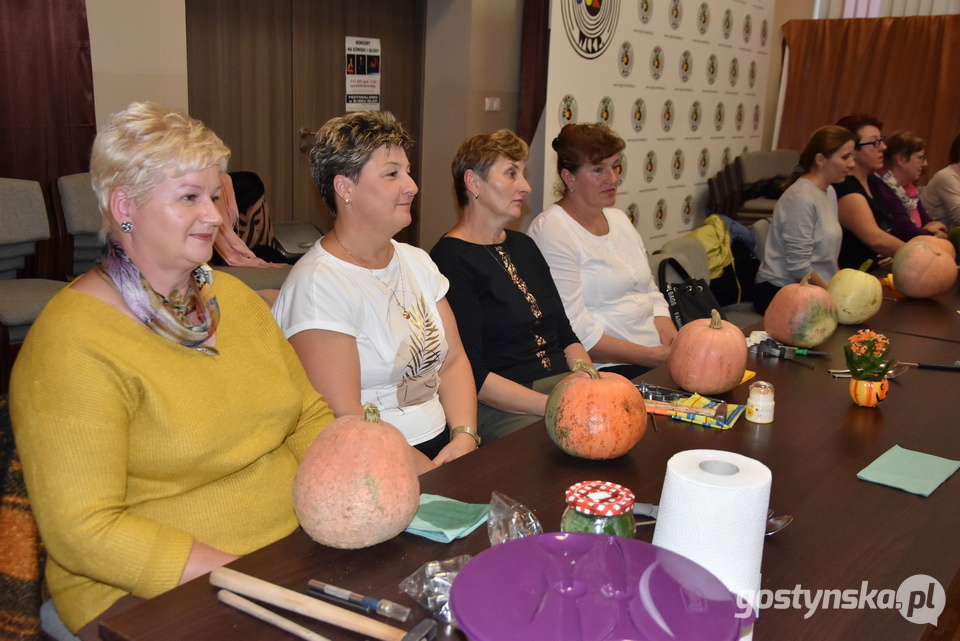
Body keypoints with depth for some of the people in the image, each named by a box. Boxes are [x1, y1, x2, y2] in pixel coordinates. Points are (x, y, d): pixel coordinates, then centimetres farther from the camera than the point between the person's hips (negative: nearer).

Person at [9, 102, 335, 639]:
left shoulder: (234, 296, 9)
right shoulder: (70, 343, -13)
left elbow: (310, 417, 13)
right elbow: (81, 531, -16)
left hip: (297, 548, 6)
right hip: (147, 590, -6)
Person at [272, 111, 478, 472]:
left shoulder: (417, 262, 14)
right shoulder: (319, 283, -13)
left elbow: (454, 361, 12)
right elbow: (342, 419, -17)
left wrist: (464, 436, -5)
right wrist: (430, 474, -17)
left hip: (442, 446, 8)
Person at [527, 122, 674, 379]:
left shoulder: (619, 219, 17)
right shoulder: (551, 231, -10)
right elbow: (574, 332, -16)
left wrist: (675, 345, 0)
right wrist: (651, 356, -16)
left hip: (659, 355, 8)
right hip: (603, 369, -8)